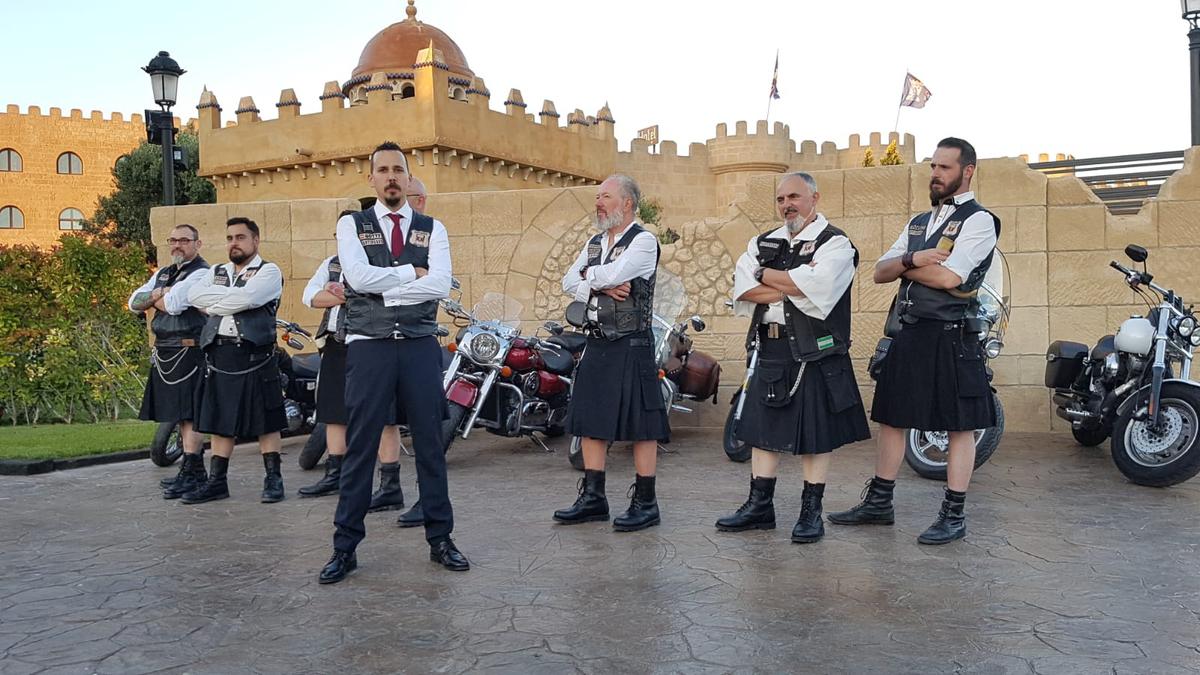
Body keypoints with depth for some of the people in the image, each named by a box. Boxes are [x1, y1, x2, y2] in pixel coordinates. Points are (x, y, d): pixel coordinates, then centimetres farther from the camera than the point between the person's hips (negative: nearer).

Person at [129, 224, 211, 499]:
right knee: (179, 413, 14)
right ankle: (192, 469, 22)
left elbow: (173, 304, -20)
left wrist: (154, 298, 1)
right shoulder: (163, 273, 19)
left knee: (189, 414, -10)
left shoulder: (201, 273, -8)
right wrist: (156, 295, -6)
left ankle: (192, 473, -7)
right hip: (164, 352, 9)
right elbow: (134, 302, 11)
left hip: (189, 350, -9)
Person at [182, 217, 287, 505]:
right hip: (219, 355, 6)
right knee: (220, 421, 9)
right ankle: (216, 481, 15)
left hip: (255, 357, -5)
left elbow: (247, 298, -18)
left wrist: (213, 304, -4)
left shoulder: (268, 271, 0)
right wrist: (231, 295, -8)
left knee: (266, 421, 0)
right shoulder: (217, 273, 19)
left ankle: (273, 478, 9)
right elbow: (194, 295, 1)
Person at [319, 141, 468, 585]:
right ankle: (345, 548, 12)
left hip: (420, 345, 2)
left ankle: (440, 539, 20)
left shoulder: (432, 229, 8)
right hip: (369, 346, -1)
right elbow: (358, 277, -12)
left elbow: (440, 285, -8)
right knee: (359, 448, 2)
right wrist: (412, 272, -6)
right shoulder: (352, 225, 6)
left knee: (430, 445, 8)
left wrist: (382, 288, -10)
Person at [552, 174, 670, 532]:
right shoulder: (595, 242, 17)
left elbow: (612, 274, -22)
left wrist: (590, 275, -1)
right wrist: (601, 288, -10)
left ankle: (645, 502, 5)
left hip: (632, 345, -8)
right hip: (597, 342, 8)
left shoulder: (643, 241, -7)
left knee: (640, 423, -3)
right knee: (590, 421, 9)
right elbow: (568, 283, 7)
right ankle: (593, 498, 19)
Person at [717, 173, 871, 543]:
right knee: (762, 429, 10)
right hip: (770, 350, 6)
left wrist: (766, 275, -9)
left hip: (816, 353, -5)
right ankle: (760, 506, 21)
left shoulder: (835, 244, -4)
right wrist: (793, 284, -12)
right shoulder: (763, 244, 13)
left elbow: (817, 284, -22)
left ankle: (811, 512, 14)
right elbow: (743, 288, -2)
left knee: (815, 433, 2)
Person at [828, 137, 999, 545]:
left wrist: (903, 267, -3)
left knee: (960, 426, 1)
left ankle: (954, 516, 9)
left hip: (952, 338, -8)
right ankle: (878, 504, 22)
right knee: (891, 417, 12)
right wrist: (911, 259, -9)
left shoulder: (978, 220, -4)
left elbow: (949, 277, -18)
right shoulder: (918, 223, 19)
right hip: (909, 334, 8)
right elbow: (880, 273, 12)